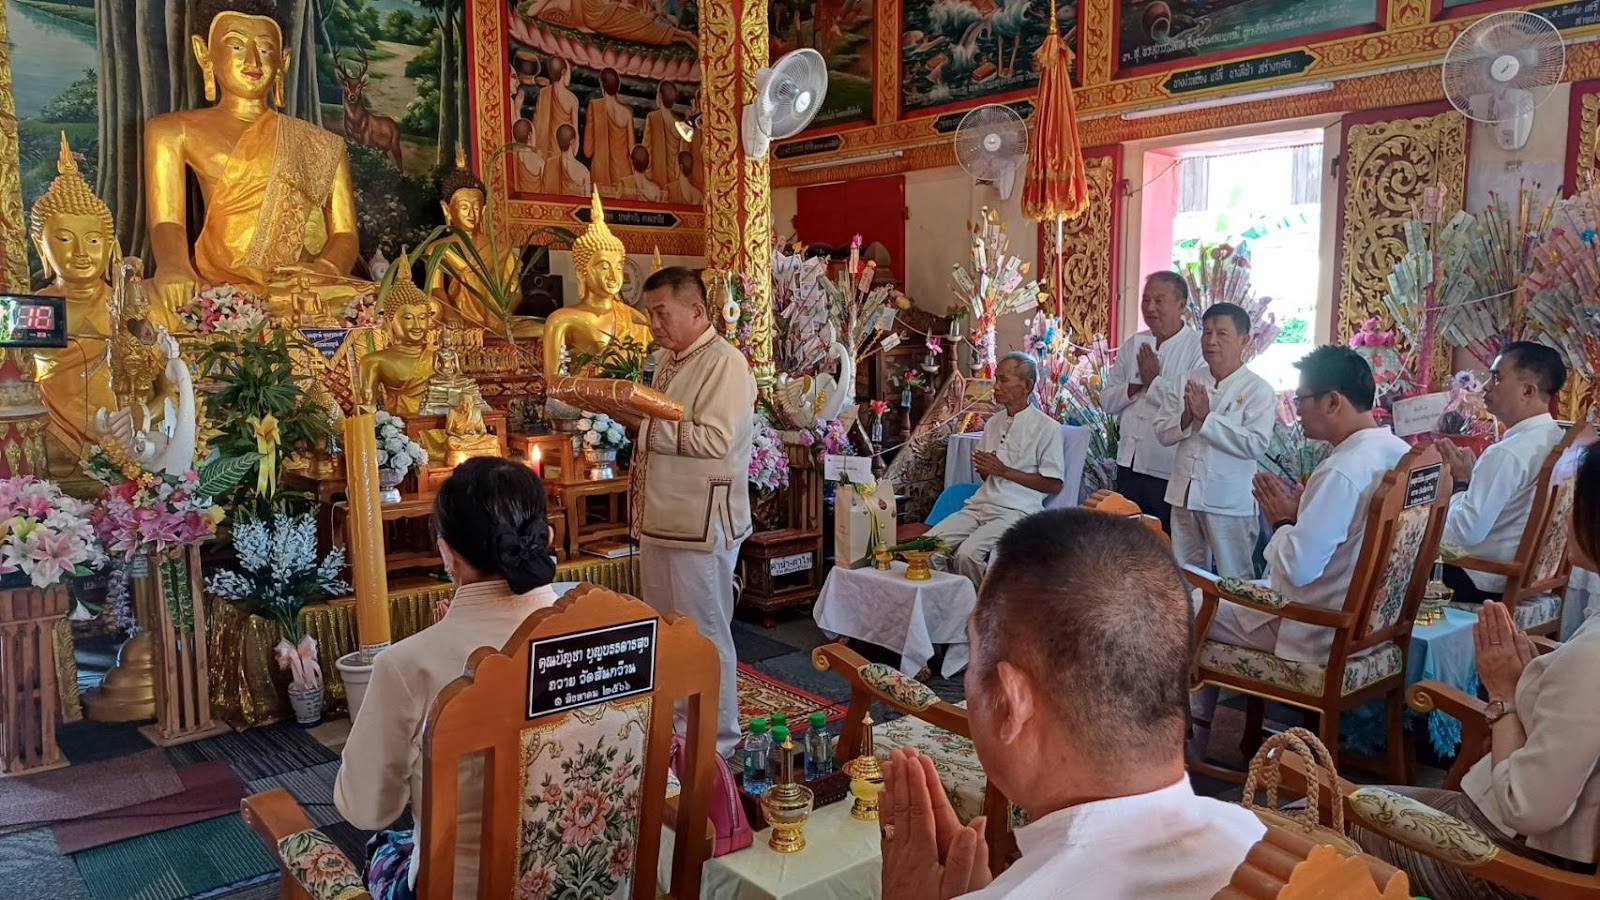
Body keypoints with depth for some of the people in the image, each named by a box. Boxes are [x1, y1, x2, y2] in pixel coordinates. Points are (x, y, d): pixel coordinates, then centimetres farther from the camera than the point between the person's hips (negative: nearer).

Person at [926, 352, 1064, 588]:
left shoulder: (1046, 428, -3)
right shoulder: (994, 422, 19)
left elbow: (1054, 484, -6)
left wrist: (1005, 471, -10)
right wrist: (983, 467, 1)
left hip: (1016, 511, -7)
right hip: (981, 504, 7)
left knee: (967, 553, -29)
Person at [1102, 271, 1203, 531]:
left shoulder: (1198, 347, -9)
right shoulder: (1134, 344, 10)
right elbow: (1108, 400, 9)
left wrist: (1154, 381, -12)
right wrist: (1135, 385, -9)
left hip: (1170, 470, -5)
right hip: (1129, 463, 6)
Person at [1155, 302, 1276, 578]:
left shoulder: (1259, 390, -8)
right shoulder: (1184, 382, 6)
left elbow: (1256, 444, -18)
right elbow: (1162, 433, 5)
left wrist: (1206, 417, -19)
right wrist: (1185, 418, -15)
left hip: (1230, 501, -4)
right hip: (1184, 494, 5)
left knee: (1235, 581, 5)